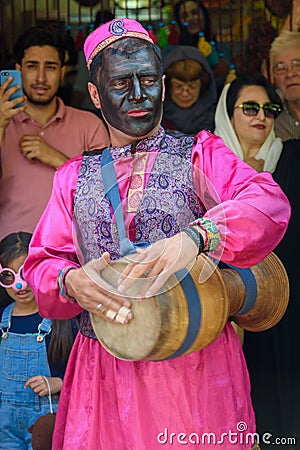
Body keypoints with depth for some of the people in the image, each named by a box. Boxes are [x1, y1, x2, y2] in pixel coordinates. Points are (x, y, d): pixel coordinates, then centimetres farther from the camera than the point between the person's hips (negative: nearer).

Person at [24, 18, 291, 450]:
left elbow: (269, 203, -14)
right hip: (104, 368, 2)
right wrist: (71, 281, -16)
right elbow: (41, 264, 9)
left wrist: (194, 237, -33)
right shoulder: (74, 178, 13)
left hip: (196, 361, -2)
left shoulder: (200, 155, 4)